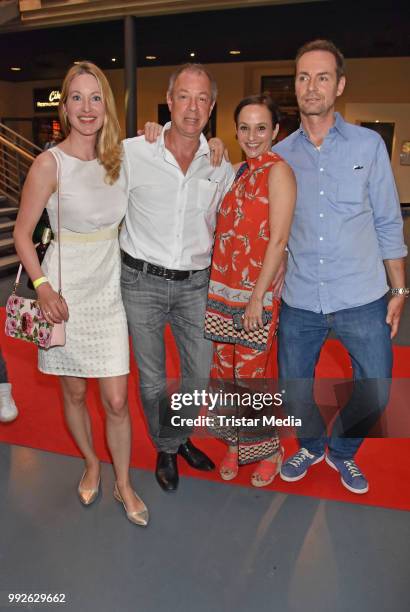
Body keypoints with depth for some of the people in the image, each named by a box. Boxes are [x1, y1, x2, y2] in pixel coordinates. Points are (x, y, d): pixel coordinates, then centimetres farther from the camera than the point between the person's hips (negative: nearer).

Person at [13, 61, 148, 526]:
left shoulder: (118, 158, 5)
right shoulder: (49, 164, -9)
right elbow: (22, 234, -6)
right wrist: (43, 287, -18)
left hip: (108, 291, 3)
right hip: (65, 292, -2)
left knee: (116, 400, 3)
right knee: (74, 392, 14)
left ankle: (123, 484, 26)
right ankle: (91, 464, 41)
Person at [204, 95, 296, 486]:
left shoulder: (278, 171, -9)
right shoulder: (237, 171, 13)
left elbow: (278, 241, -15)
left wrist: (257, 298, -16)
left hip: (255, 292, -7)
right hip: (222, 289, 7)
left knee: (248, 377, 1)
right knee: (224, 371, 13)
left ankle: (268, 450, 25)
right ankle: (233, 443, 33)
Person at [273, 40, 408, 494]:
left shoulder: (368, 145, 2)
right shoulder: (279, 155, 5)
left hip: (362, 298, -1)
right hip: (299, 300, 1)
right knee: (294, 391, 10)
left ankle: (342, 451, 37)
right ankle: (311, 446, 43)